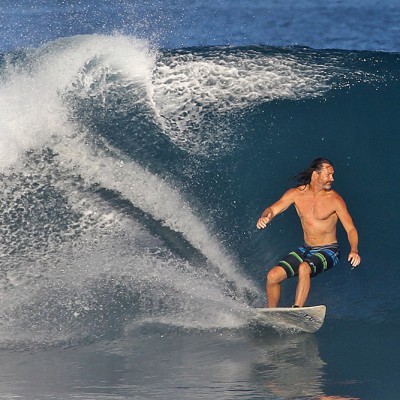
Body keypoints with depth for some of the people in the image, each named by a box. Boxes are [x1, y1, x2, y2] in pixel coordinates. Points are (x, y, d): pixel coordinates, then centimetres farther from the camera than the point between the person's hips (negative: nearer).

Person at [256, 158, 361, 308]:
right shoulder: (296, 194, -3)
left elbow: (351, 229, -13)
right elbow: (273, 209, -6)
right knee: (273, 275, -7)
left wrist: (354, 250, -32)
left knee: (304, 267, -35)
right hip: (306, 250, 5)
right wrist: (265, 217, -32)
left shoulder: (334, 199, -12)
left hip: (328, 252, -5)